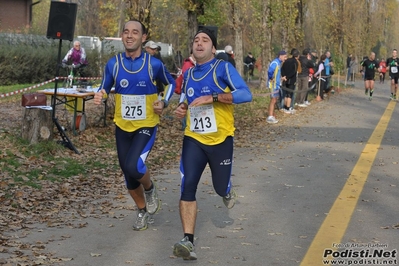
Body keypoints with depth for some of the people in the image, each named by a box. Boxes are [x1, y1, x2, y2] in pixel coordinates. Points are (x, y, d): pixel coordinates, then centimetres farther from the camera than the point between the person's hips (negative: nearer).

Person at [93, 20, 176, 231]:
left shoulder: (153, 64, -9)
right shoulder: (113, 64, -5)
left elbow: (170, 83, 8)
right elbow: (104, 88, 5)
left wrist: (164, 102, -10)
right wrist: (100, 96, -19)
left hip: (147, 126, -3)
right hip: (122, 126, 3)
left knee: (133, 166, -24)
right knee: (128, 175, 10)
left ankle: (150, 189, 11)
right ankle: (142, 211, 35)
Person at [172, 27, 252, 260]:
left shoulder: (223, 68, -9)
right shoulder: (188, 74, 8)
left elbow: (246, 94, -20)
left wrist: (213, 97, -28)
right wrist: (182, 108, 2)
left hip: (221, 139, -3)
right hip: (194, 139, 3)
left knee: (221, 187, 8)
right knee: (187, 186, -14)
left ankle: (228, 191, 49)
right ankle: (188, 241, -15)